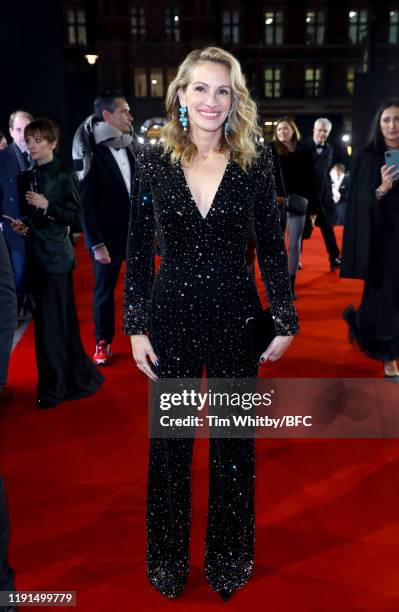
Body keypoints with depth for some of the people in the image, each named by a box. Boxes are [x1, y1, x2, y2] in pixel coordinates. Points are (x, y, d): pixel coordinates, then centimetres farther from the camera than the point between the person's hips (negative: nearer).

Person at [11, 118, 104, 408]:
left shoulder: (65, 176, -4)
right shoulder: (25, 178, 13)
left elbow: (75, 215, -7)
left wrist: (47, 205, -20)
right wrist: (22, 226, -1)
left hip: (56, 255, -7)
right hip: (35, 253, 7)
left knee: (54, 320, -5)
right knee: (46, 319, 11)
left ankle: (55, 388, 6)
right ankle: (78, 376, 27)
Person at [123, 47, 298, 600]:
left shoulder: (256, 163, -2)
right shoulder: (152, 161, -1)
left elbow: (272, 246, 1)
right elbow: (138, 249, 0)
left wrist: (284, 319, -2)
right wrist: (135, 326, -3)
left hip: (235, 315, 0)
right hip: (170, 313, 1)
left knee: (234, 441, 13)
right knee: (169, 440, 13)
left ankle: (230, 557, 37)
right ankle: (168, 557, 36)